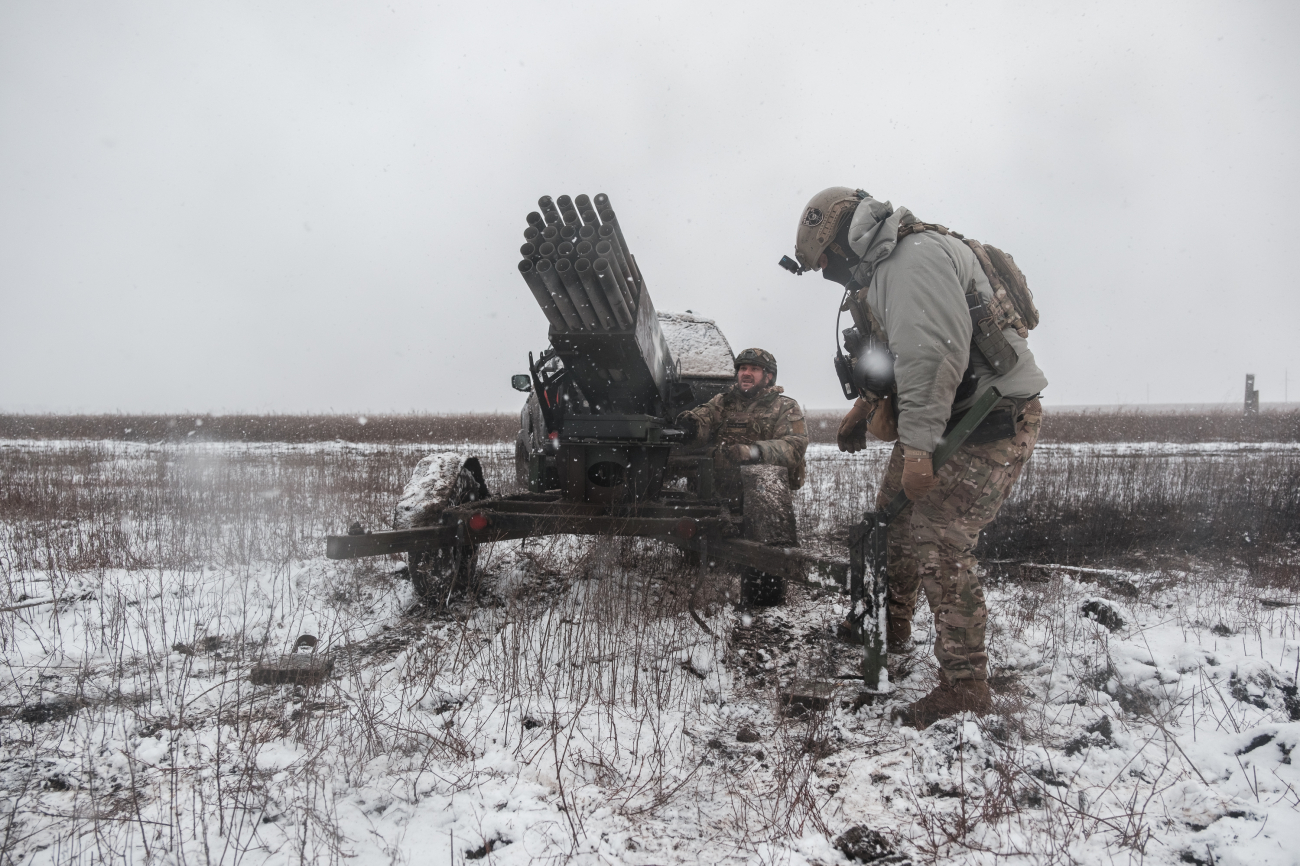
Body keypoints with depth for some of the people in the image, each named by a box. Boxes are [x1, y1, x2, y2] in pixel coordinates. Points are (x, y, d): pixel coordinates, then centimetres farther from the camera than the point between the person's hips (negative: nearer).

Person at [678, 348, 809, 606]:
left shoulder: (786, 408, 8)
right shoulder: (724, 402, 19)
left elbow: (794, 445, -10)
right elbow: (705, 417, 2)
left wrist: (755, 451, -28)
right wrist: (691, 421, -24)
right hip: (724, 494, 3)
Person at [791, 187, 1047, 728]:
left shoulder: (916, 256, -19)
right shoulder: (882, 269, 16)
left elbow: (934, 352, -30)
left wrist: (918, 444, -32)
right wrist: (866, 405, 21)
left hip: (992, 419, -11)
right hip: (947, 418, 11)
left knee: (938, 546, -14)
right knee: (892, 519, 18)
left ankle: (965, 688, -5)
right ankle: (890, 629, 38)